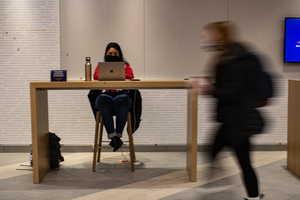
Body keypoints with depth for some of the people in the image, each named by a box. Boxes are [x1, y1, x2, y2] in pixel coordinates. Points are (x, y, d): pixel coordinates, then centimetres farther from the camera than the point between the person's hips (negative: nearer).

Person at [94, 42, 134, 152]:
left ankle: (117, 136, -34)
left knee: (122, 106, -36)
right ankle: (113, 137, -39)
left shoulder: (126, 66, 22)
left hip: (121, 94, 0)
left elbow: (129, 77, 0)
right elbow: (96, 77, 2)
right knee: (105, 107, -35)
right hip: (105, 94, 0)